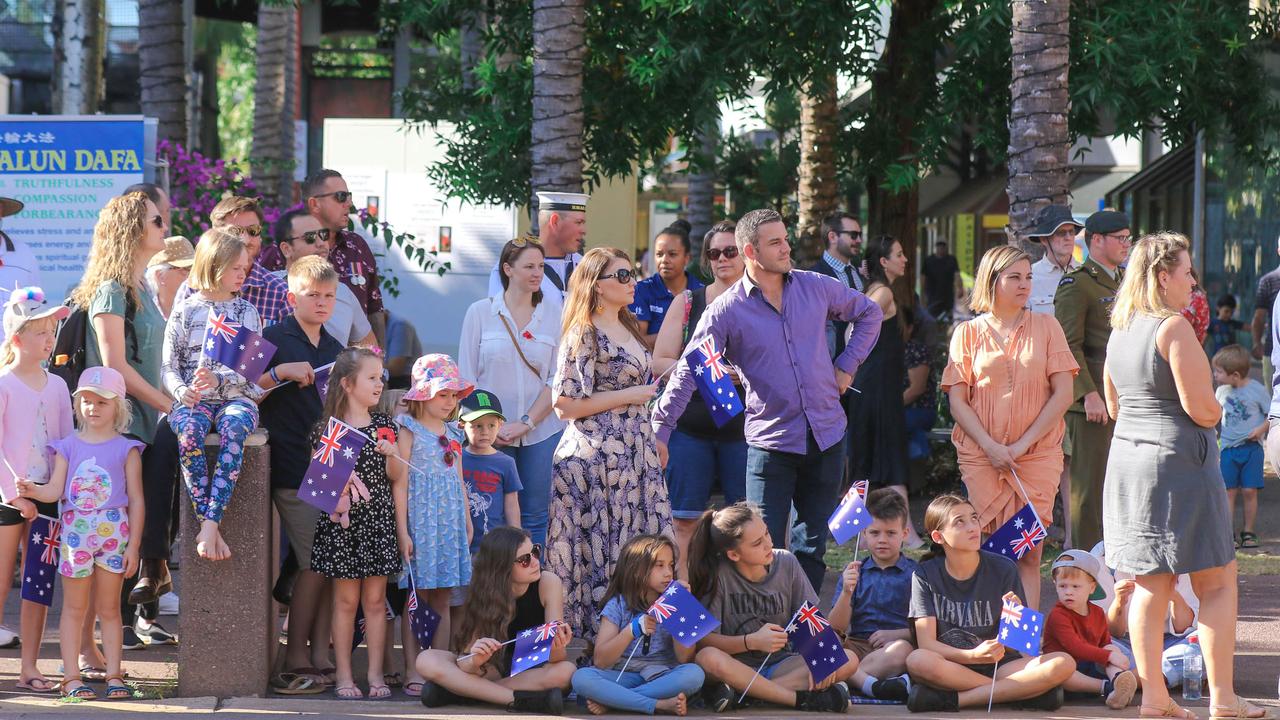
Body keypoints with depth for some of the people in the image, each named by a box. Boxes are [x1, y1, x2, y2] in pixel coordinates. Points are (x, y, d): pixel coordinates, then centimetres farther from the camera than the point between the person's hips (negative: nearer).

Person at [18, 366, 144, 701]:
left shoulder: (125, 449, 1)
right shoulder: (68, 447, 5)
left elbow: (136, 500, 1)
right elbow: (55, 490, -2)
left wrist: (133, 546, -3)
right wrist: (32, 491, -24)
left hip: (113, 533, -1)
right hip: (75, 532, 1)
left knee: (109, 608, 6)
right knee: (74, 607, 4)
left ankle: (114, 675, 10)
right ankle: (72, 677, 6)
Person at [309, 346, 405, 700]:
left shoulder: (384, 426, 7)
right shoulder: (329, 428, -4)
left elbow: (396, 477, 12)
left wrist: (393, 454, -6)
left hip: (378, 521, 3)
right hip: (342, 522, -3)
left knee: (375, 600, 5)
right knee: (346, 600, 1)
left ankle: (375, 674, 10)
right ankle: (343, 675, 8)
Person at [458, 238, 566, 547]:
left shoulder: (553, 315, 6)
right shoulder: (480, 312, 3)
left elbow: (558, 379, 3)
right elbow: (465, 377, 3)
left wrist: (526, 423, -8)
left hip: (542, 431, 1)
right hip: (491, 436, -1)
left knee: (535, 517, 2)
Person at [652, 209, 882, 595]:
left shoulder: (815, 287, 3)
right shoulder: (727, 310, -7)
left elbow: (869, 313, 19)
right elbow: (688, 372, -9)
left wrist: (847, 365, 9)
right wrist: (660, 430, -15)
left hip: (827, 435, 4)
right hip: (770, 443, -4)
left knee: (815, 540, 11)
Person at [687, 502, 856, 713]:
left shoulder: (786, 563, 0)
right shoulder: (718, 575, -11)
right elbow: (703, 640, -14)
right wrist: (752, 642, -27)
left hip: (780, 662, 4)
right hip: (737, 667, -4)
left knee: (849, 660, -20)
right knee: (709, 658, -38)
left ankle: (740, 692, -27)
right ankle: (803, 699, -30)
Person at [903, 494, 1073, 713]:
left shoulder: (1003, 569, 1)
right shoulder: (925, 576, -1)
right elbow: (926, 643, -9)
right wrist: (973, 656, -25)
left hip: (997, 666, 2)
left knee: (1064, 664, -24)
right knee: (917, 661, -37)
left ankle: (953, 699, -25)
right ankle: (1023, 692, -24)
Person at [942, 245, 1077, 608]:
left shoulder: (1045, 326, 7)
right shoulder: (968, 333, 7)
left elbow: (1063, 393, 2)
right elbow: (957, 401, 3)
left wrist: (1023, 444, -7)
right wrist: (991, 447, -10)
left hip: (1038, 454, 0)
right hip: (981, 456, 0)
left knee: (1029, 553, -6)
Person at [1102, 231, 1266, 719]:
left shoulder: (1120, 331, 11)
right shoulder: (1174, 328, -15)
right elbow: (1200, 407, -17)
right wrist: (1217, 413, 3)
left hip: (1127, 456, 8)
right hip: (1178, 459, -8)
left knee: (1150, 583, 10)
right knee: (1218, 582, 1)